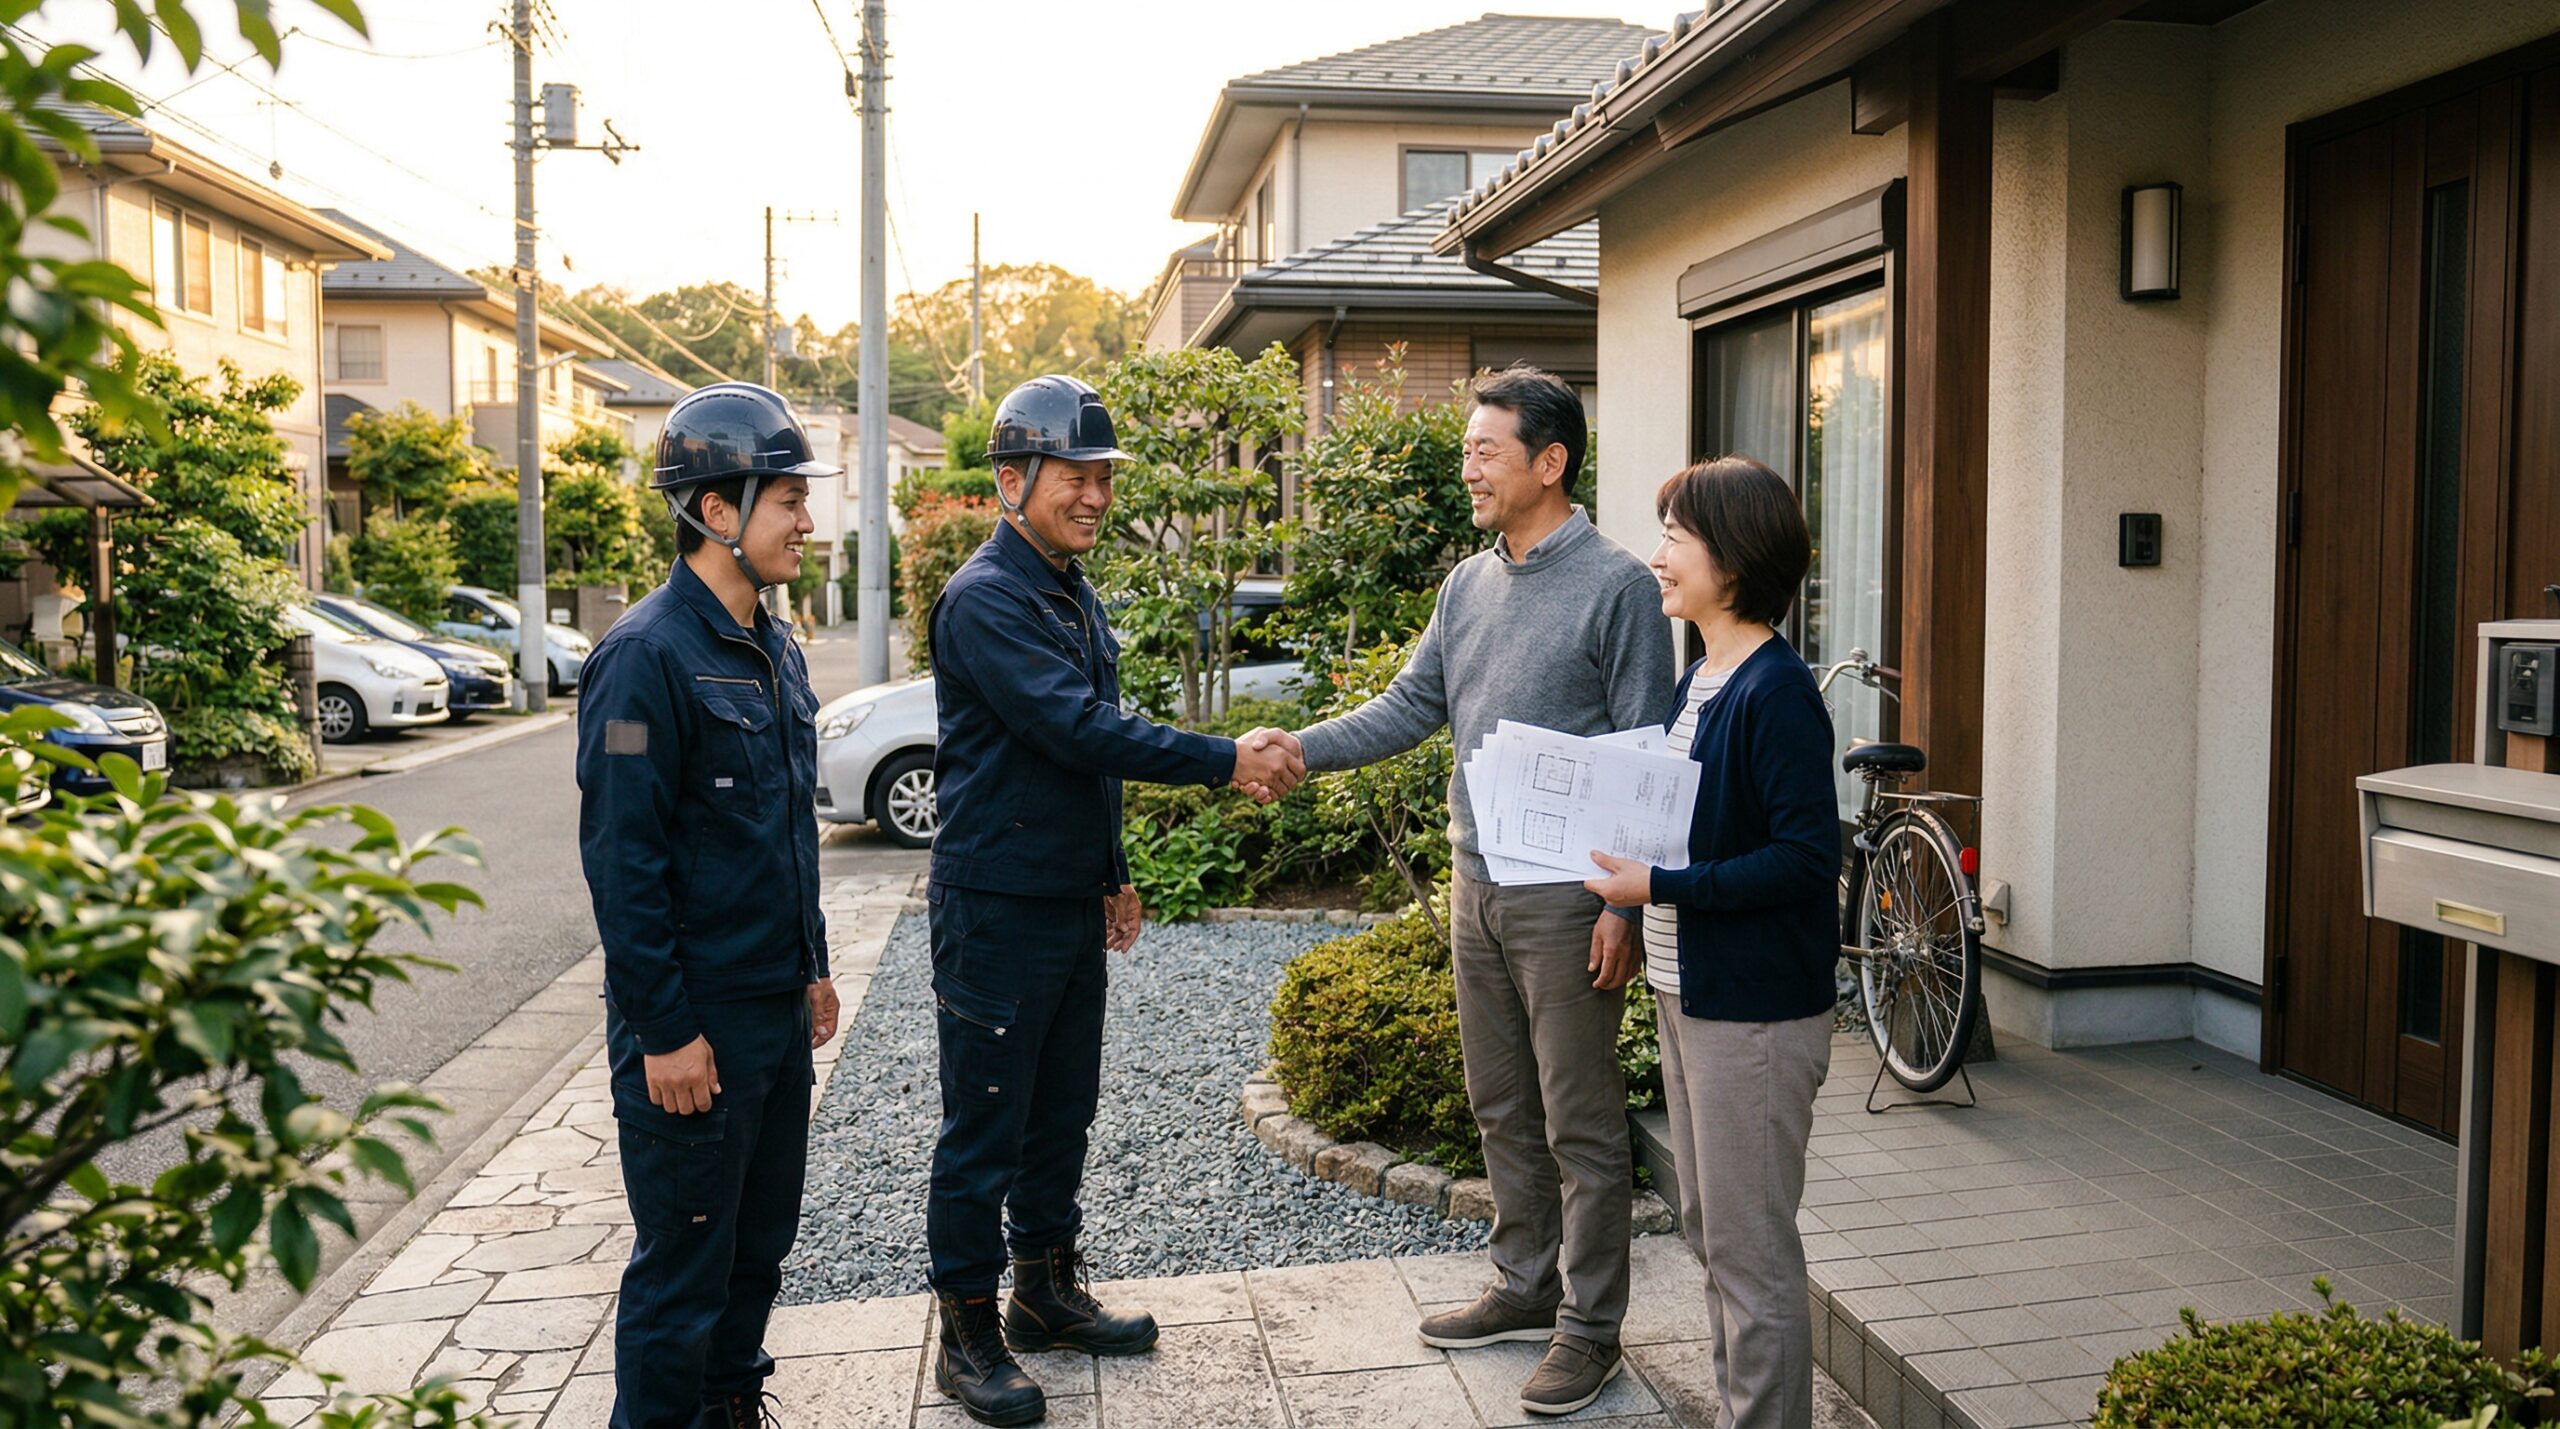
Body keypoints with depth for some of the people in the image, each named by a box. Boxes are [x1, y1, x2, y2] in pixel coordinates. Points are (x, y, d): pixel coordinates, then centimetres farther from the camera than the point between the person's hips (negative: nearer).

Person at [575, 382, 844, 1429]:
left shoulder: (774, 651, 10)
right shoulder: (648, 657, -17)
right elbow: (622, 860, -20)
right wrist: (664, 1030, -19)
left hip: (776, 1012, 9)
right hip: (694, 1027, -9)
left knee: (759, 1242, 19)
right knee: (684, 1264, 4)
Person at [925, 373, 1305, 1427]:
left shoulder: (1077, 596, 13)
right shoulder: (985, 599, -17)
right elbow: (1079, 730, -25)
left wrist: (1113, 874, 21)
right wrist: (1228, 764, -24)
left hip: (1072, 903, 9)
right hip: (996, 906, -9)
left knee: (1062, 1110, 17)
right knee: (984, 1125, 1)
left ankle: (1048, 1292, 31)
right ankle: (968, 1332, 14)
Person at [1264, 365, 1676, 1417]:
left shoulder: (1618, 584, -10)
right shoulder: (1468, 584, 11)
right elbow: (1408, 708, 10)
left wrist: (1624, 905, -16)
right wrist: (1299, 749, -5)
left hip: (1566, 899, -7)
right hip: (1475, 890, 7)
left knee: (1581, 1124, 3)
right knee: (1502, 1108, 17)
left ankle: (1590, 1325, 17)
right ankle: (1525, 1287, 33)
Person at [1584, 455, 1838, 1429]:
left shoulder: (1776, 691, -18)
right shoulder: (1699, 682, 10)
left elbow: (1806, 858, -23)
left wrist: (1661, 886, -24)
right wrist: (1623, 853, 2)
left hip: (1754, 1013, -10)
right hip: (1689, 997, 10)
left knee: (1751, 1247, 2)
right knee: (1709, 1230, 20)